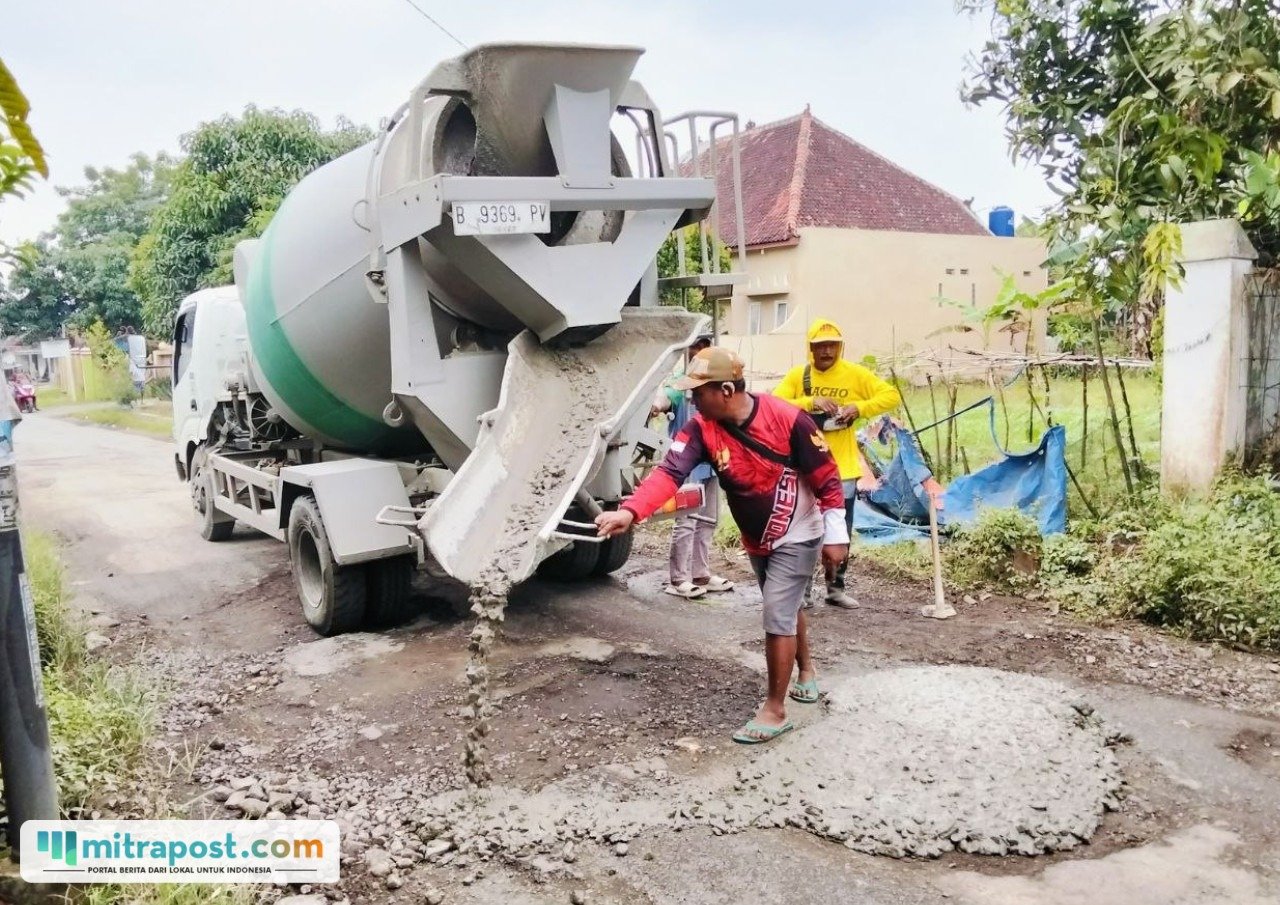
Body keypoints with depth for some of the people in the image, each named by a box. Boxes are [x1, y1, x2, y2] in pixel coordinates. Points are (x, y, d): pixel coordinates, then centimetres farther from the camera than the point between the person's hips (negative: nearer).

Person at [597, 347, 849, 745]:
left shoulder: (788, 420, -28)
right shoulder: (702, 428, -17)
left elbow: (826, 477, -18)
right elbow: (669, 471, -30)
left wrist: (835, 535, -15)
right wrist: (631, 511, -46)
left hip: (798, 537, -6)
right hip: (756, 540, 6)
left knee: (777, 616, -9)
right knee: (785, 609, 23)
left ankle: (774, 710, 6)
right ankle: (806, 670, 48)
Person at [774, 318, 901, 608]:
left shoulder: (855, 374, -1)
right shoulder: (797, 375, -3)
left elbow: (892, 396, -2)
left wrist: (860, 407, -17)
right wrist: (811, 402, -25)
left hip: (843, 468, 2)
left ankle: (836, 588, 26)